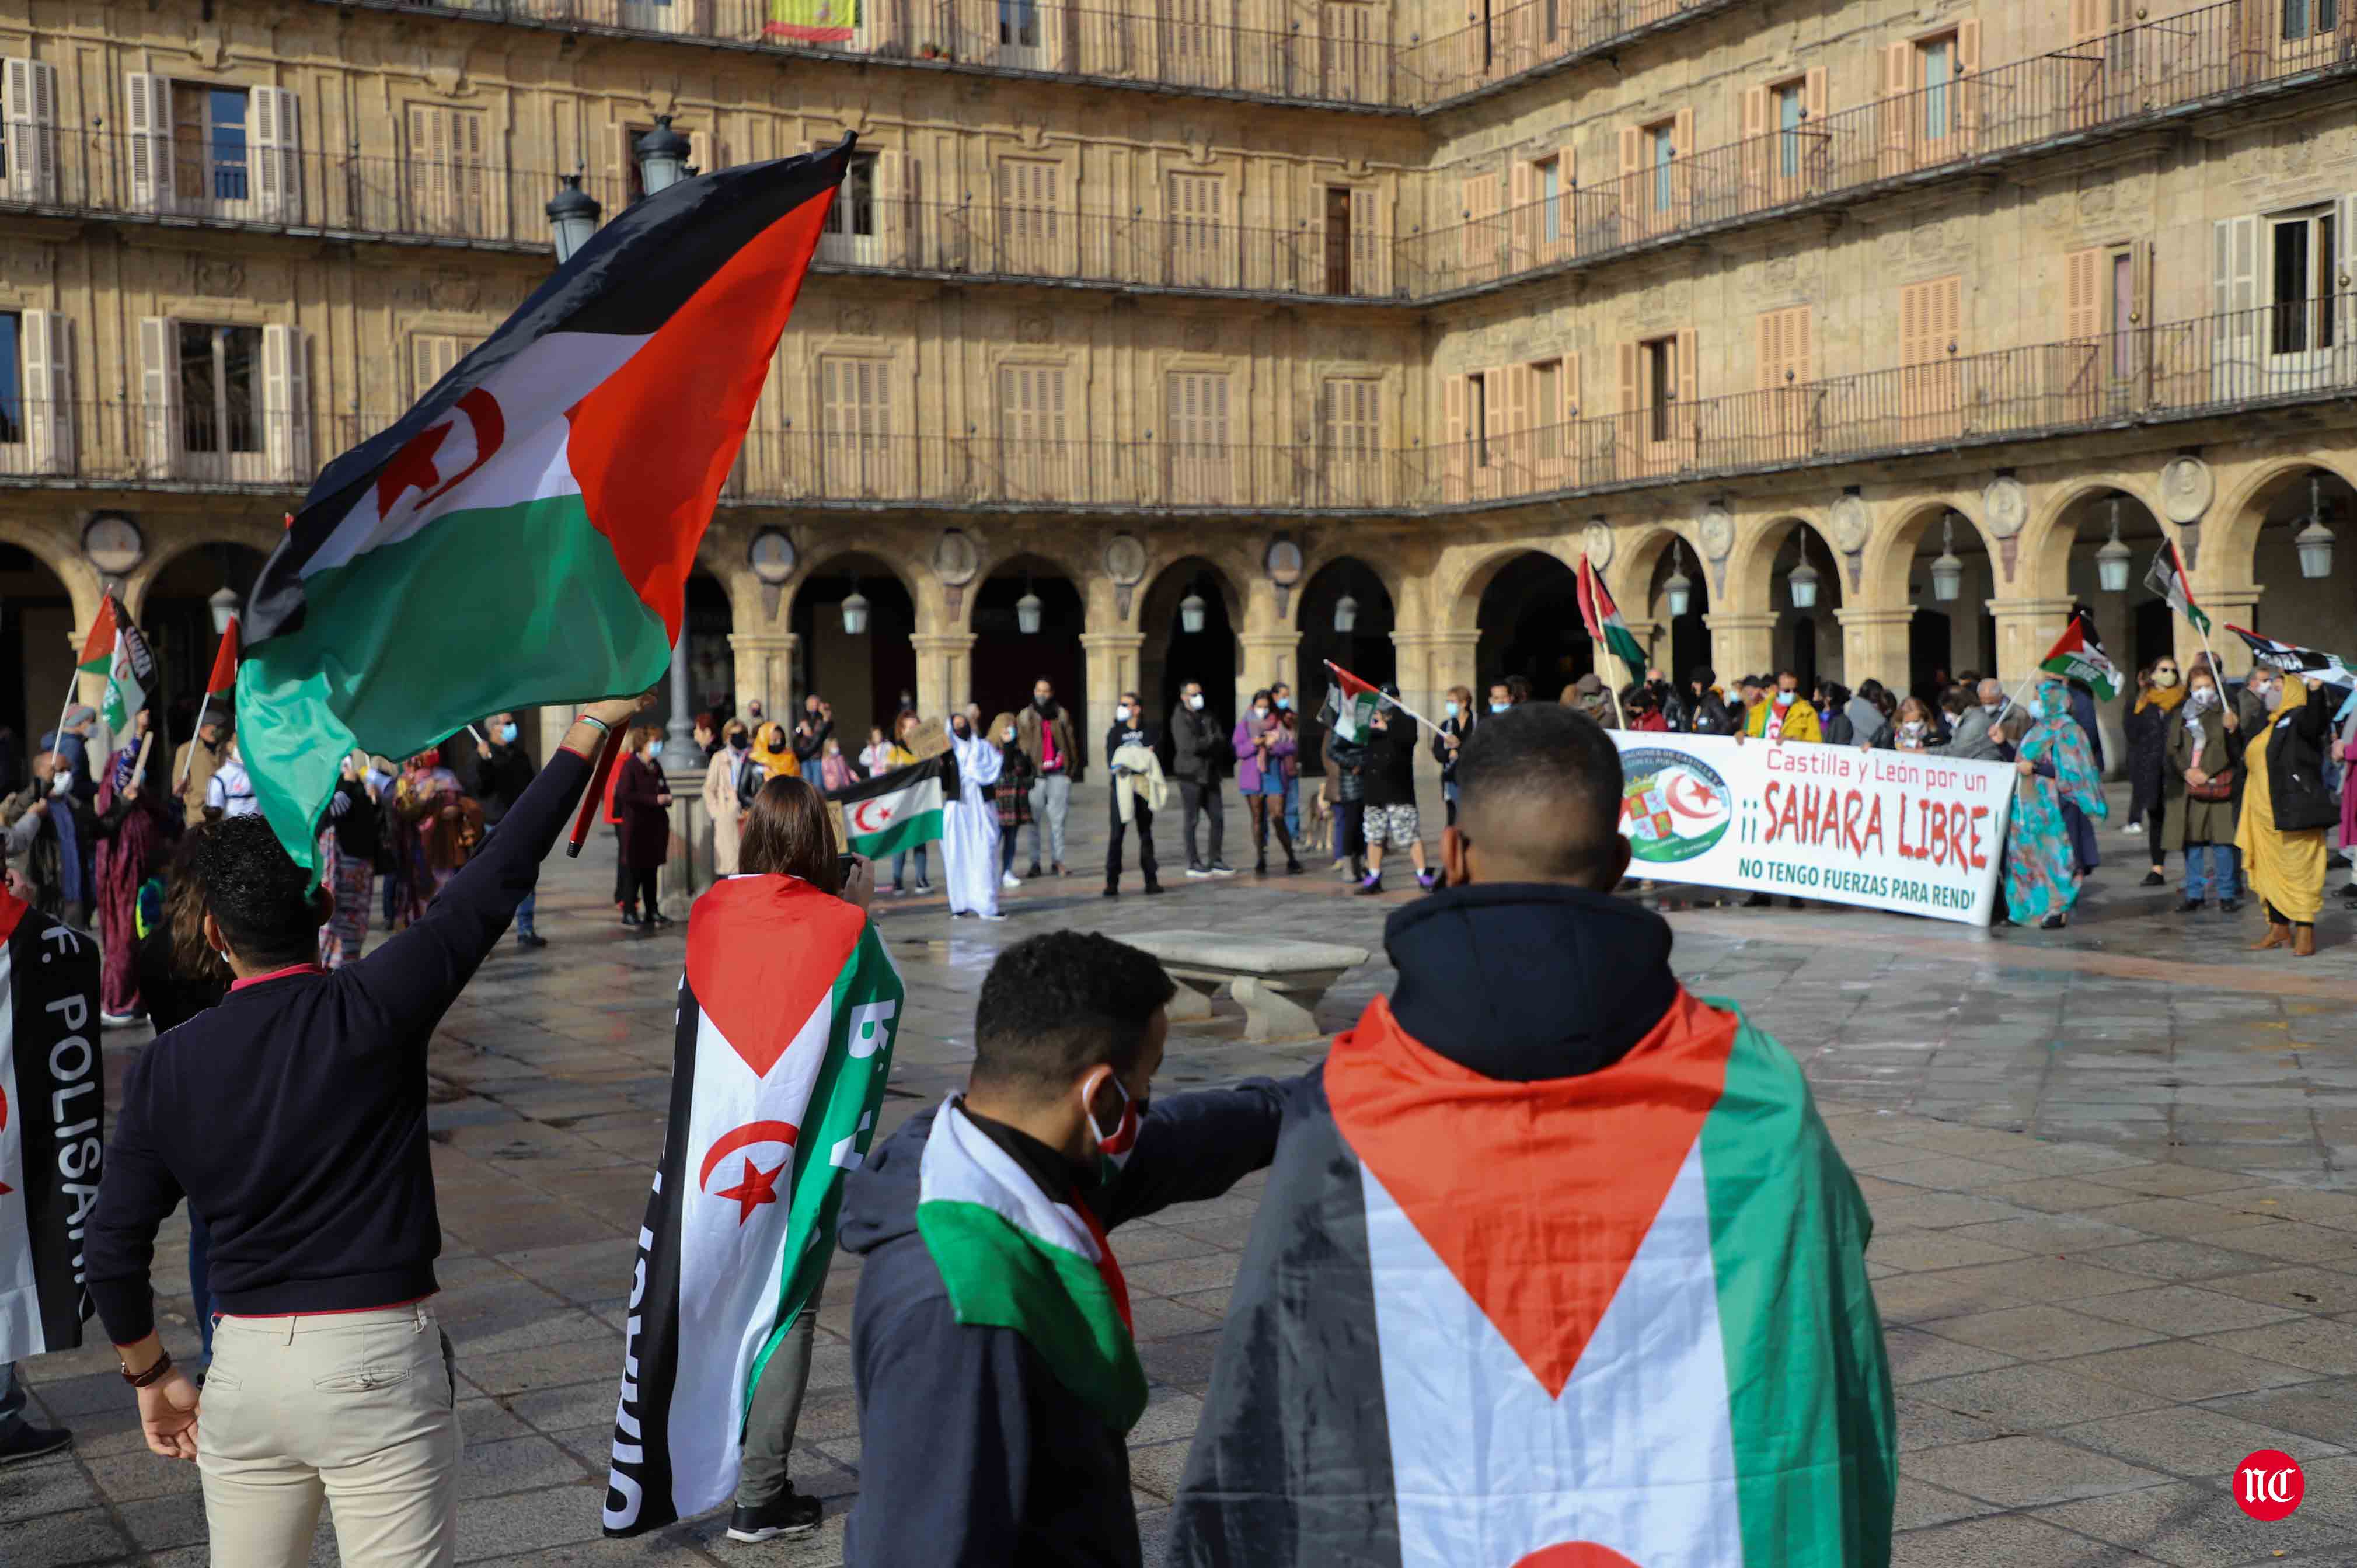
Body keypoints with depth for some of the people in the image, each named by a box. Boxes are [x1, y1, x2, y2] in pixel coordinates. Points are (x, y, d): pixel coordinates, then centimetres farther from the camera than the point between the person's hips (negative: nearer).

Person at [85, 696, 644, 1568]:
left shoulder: (166, 1066, 1)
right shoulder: (371, 1012, -9)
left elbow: (113, 1246, 4)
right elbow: (499, 878, -6)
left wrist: (150, 1373, 19)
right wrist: (589, 728, 1)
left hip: (244, 1371, 4)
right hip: (378, 1365, -3)